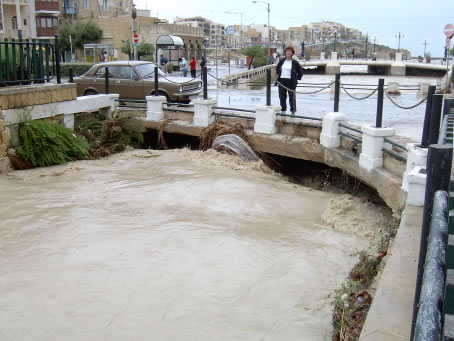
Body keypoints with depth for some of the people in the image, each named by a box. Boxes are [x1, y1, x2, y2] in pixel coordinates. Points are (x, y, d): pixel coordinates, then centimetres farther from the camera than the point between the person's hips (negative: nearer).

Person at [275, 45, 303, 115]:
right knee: (282, 96, 6)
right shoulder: (281, 61, 8)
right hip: (282, 81, 3)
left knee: (292, 97, -1)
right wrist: (278, 76, 17)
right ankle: (283, 110, 17)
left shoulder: (295, 62, 0)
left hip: (291, 82, -3)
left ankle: (293, 111, 7)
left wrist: (296, 79, 3)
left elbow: (300, 72, 8)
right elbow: (277, 69, 26)